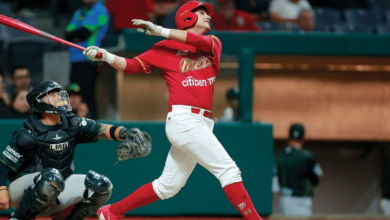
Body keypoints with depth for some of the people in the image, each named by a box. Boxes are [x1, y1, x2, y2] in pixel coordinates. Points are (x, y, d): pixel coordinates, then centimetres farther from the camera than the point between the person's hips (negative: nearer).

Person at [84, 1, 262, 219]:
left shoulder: (214, 44, 16)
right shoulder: (166, 48, 5)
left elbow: (203, 42, -7)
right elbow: (132, 66, 5)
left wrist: (160, 31, -12)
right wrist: (106, 56, -11)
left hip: (202, 125, 6)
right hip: (184, 119, -6)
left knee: (167, 186, 12)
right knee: (228, 169, -15)